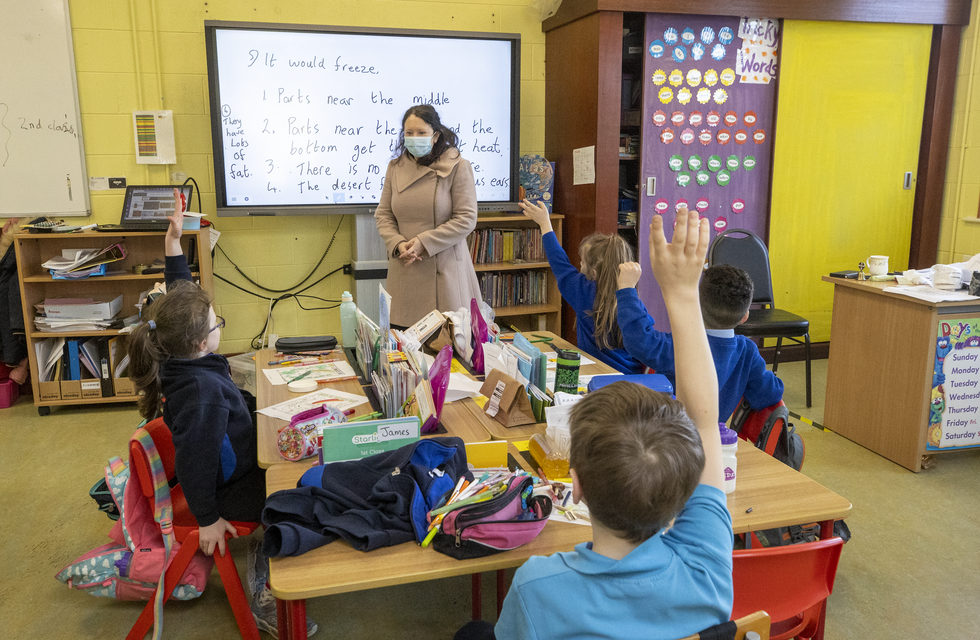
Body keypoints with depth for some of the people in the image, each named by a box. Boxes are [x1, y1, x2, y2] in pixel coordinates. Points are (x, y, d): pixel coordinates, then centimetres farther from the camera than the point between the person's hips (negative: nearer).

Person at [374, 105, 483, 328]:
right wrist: (398, 244, -8)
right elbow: (383, 215, 11)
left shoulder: (458, 167, -3)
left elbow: (466, 219, -8)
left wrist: (423, 242, -13)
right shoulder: (395, 167, 10)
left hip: (444, 269, -3)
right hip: (405, 269, 3)